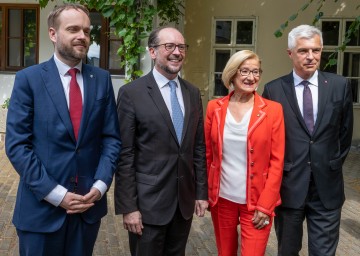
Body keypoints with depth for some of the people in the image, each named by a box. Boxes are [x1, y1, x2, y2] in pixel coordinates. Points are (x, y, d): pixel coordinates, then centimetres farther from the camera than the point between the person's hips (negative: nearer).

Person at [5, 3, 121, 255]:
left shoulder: (102, 79, 4)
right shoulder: (28, 79, -5)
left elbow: (112, 138, 4)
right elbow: (17, 145, -9)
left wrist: (100, 185, -9)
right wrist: (56, 194, -15)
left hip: (89, 203, 3)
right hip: (41, 206, -2)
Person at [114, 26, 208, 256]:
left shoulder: (193, 93, 7)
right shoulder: (132, 93, -9)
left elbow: (199, 147, 10)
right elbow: (124, 155, -11)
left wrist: (201, 192, 8)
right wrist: (128, 207, -12)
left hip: (185, 200, 5)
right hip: (148, 202, -5)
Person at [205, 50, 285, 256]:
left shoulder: (273, 110, -7)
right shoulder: (214, 108, 0)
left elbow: (277, 162, -7)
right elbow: (207, 154, 7)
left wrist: (265, 205, -10)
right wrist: (206, 192, 6)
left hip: (256, 202, -2)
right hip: (221, 198, 3)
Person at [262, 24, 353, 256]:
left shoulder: (340, 85, 0)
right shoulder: (274, 90, -4)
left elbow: (345, 132, 10)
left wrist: (333, 165, 11)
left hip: (327, 186, 1)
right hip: (288, 185, 0)